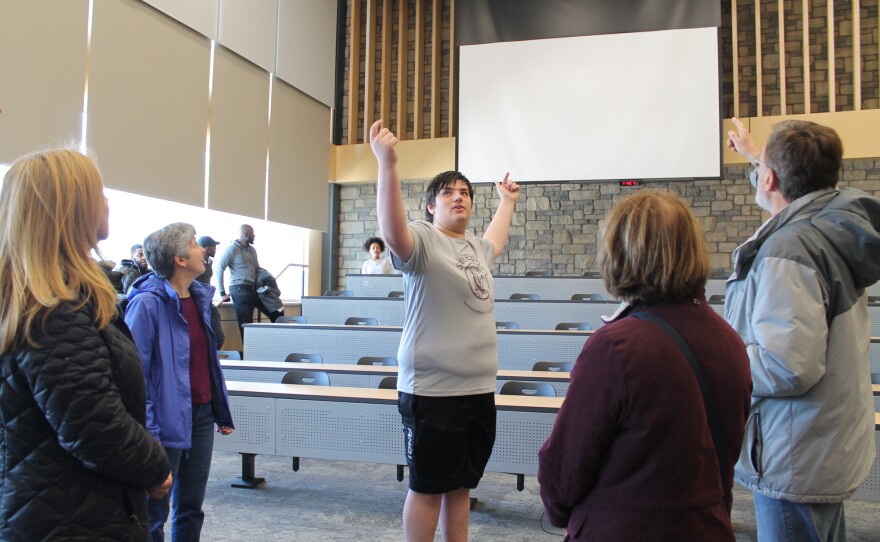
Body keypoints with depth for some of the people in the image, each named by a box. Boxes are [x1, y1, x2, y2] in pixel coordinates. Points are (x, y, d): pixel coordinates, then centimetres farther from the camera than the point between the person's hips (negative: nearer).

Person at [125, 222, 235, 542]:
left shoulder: (200, 297, 8)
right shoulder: (148, 303, -16)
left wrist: (222, 411, 17)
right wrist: (147, 432, -21)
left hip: (201, 416, 7)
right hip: (169, 420, -7)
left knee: (191, 506, 18)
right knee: (153, 513, 8)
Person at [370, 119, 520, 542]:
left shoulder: (475, 248, 16)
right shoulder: (422, 239, -9)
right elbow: (393, 232, -33)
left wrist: (507, 201, 52)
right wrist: (387, 163, -43)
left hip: (479, 389, 8)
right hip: (431, 391, -8)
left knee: (461, 485, 19)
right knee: (428, 487, 5)